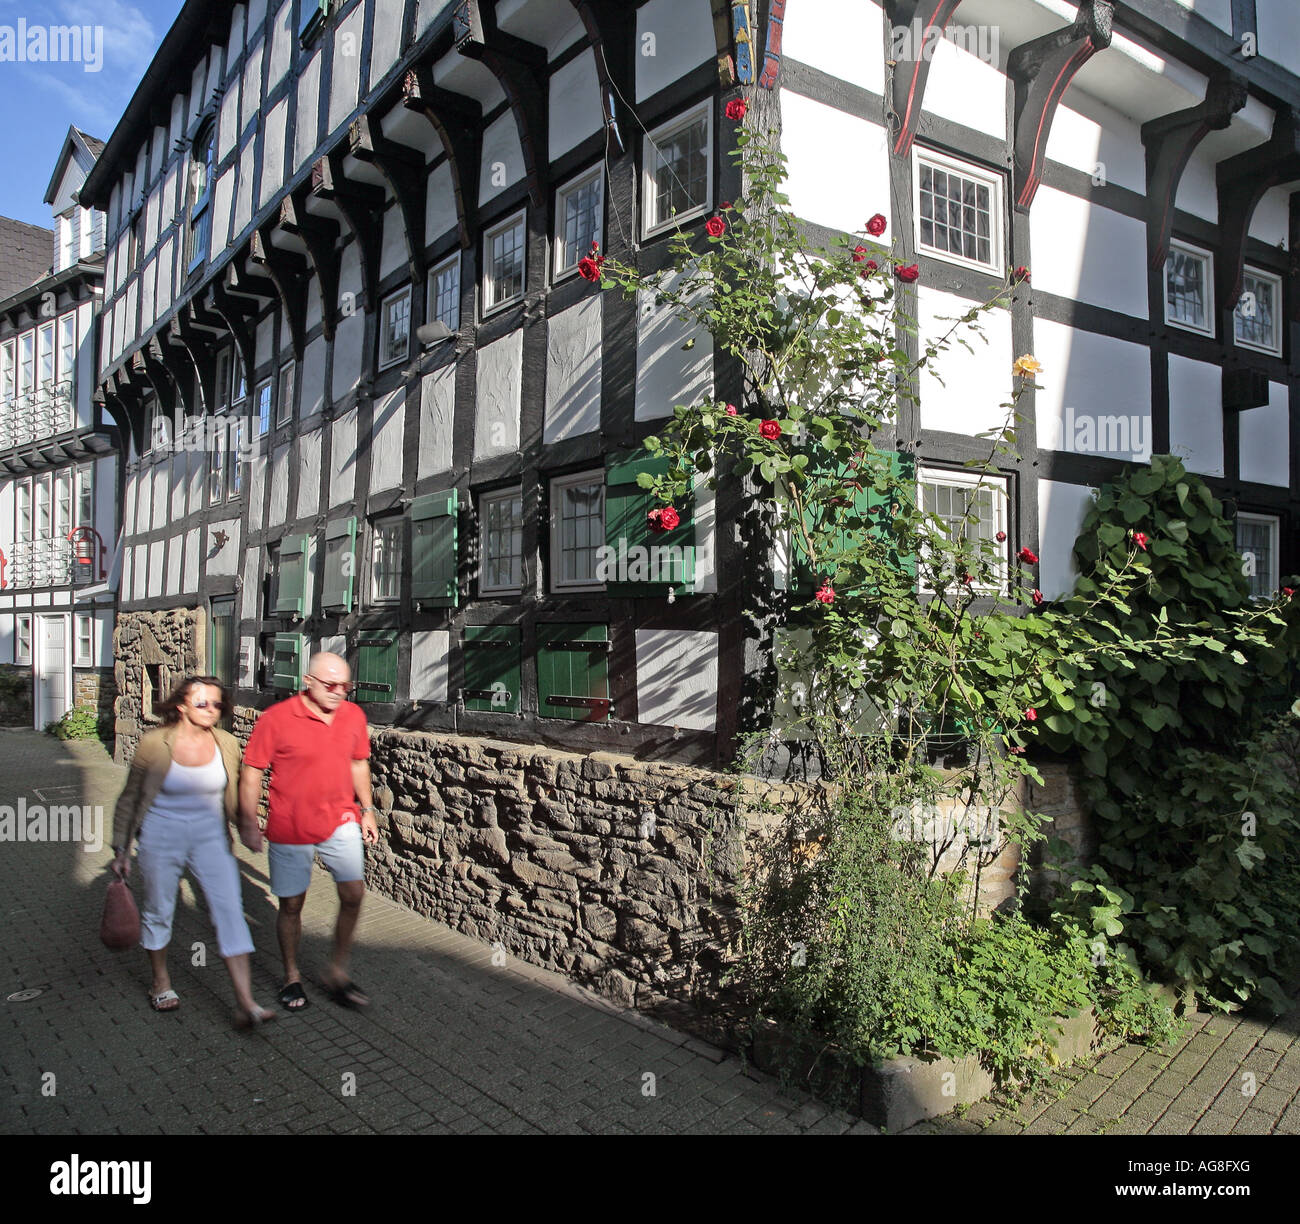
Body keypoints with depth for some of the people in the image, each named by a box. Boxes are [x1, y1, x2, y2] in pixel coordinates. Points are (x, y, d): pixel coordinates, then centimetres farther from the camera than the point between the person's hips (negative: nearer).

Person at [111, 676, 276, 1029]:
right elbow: (130, 798, 1)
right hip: (162, 834, -1)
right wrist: (121, 850, 4)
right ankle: (160, 981, 42)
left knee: (229, 909, -9)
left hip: (211, 836, 1)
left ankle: (245, 1004, -10)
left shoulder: (226, 744, -4)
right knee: (158, 910, 14)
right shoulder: (154, 744, -10)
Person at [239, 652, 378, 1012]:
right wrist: (249, 824, -9)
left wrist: (366, 809, 11)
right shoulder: (277, 719, -14)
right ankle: (291, 977, 31)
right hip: (290, 829, -3)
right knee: (292, 904, 9)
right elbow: (252, 772, -8)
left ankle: (337, 974, 16)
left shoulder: (353, 716, 0)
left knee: (353, 894, -3)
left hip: (340, 822, 3)